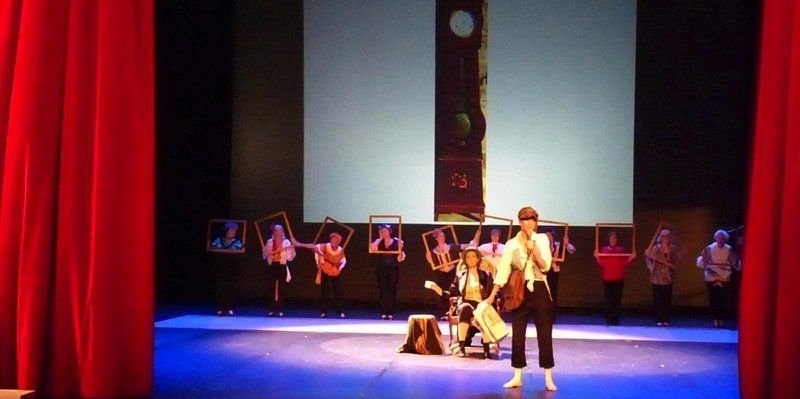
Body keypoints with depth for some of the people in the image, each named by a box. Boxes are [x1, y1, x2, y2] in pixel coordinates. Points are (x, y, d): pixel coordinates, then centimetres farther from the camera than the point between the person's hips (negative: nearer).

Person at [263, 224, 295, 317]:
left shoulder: (286, 242, 4)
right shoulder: (270, 242, 9)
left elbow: (290, 257, -1)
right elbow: (265, 255, 9)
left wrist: (292, 249, -19)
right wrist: (264, 251, -12)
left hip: (282, 266, -2)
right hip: (272, 266, 2)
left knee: (282, 288, -1)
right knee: (271, 288, 1)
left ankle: (281, 310, 3)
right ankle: (272, 309, 7)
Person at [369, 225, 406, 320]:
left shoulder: (396, 242, -1)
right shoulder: (379, 242, 4)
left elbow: (400, 258, -1)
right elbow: (372, 249, -15)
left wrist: (400, 249, -19)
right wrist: (380, 239, -11)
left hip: (393, 269, -1)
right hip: (382, 269, 1)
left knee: (392, 290, 0)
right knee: (382, 290, 0)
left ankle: (390, 313, 4)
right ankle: (383, 313, 2)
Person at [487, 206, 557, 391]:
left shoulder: (542, 239, 1)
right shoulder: (512, 244, 0)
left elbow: (546, 266, -7)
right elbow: (503, 270, -5)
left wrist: (534, 250, -22)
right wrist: (493, 295, -10)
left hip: (540, 291, -1)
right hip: (519, 292, 1)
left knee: (545, 334, 0)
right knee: (518, 334, 4)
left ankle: (548, 379, 6)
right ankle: (517, 377, 14)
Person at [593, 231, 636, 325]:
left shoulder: (621, 249, 8)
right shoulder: (603, 249, 6)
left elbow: (624, 263, 3)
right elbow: (601, 264, 0)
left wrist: (631, 258, -10)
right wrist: (597, 257, -16)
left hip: (618, 279, 1)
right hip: (607, 279, -1)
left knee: (617, 300, -1)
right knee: (609, 300, -3)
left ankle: (616, 320, 5)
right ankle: (609, 320, 1)